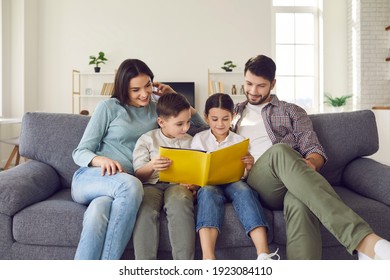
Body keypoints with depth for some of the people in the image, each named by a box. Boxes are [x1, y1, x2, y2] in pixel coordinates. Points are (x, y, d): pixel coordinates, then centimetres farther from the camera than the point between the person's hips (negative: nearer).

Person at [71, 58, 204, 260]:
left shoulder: (156, 110, 17)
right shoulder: (109, 107, 6)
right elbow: (80, 152, 5)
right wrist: (101, 160, -19)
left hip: (124, 186, 2)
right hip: (90, 177, -2)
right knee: (130, 184, -38)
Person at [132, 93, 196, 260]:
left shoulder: (190, 141, 18)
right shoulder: (147, 139, 11)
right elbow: (139, 175, 5)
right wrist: (151, 166, -18)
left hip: (178, 184, 1)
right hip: (151, 184, 0)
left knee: (179, 202, -36)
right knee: (145, 208, -35)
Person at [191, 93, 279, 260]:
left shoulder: (239, 140, 16)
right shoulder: (199, 139, 15)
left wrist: (249, 167, -10)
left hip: (234, 183, 1)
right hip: (208, 184, 0)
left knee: (244, 189, -34)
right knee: (209, 193, -36)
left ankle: (263, 254, -46)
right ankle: (208, 257, -51)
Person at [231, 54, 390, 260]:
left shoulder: (292, 111, 24)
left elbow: (314, 150, 13)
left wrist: (311, 162, -14)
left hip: (291, 179, 1)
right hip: (253, 182, -1)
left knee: (299, 202, -41)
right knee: (279, 151, -39)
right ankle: (362, 239, -54)